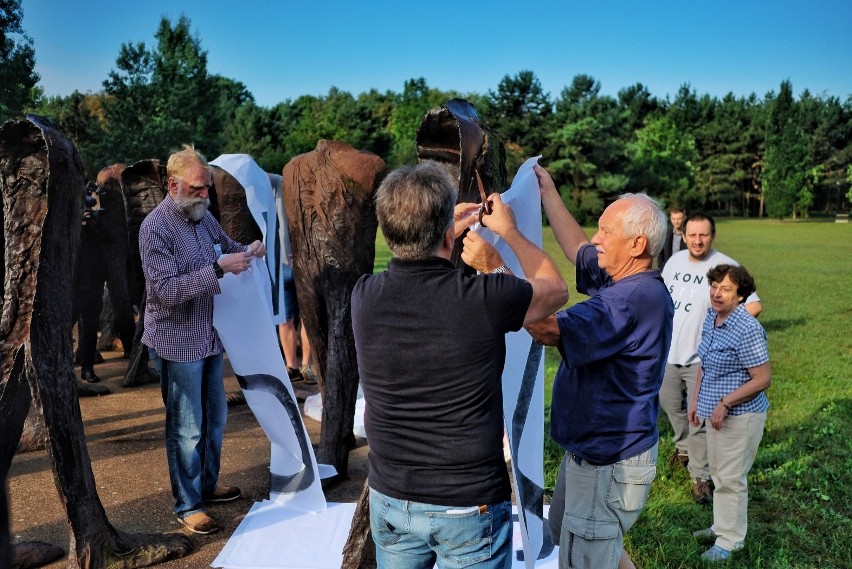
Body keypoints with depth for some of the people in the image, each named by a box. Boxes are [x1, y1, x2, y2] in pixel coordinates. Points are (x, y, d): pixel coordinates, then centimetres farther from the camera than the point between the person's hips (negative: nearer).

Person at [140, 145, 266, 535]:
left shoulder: (203, 217, 4)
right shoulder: (155, 228, -17)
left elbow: (226, 245, 20)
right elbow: (167, 290, -23)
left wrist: (247, 251, -4)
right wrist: (219, 268, -30)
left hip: (209, 337, 8)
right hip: (177, 344, -8)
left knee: (215, 417, 18)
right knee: (187, 428, 2)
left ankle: (207, 484, 36)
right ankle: (187, 506, 18)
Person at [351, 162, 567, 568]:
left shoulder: (364, 296, -12)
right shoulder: (486, 298, -23)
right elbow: (556, 289, 1)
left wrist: (452, 229, 17)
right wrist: (509, 231, 12)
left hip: (389, 500, 4)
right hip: (469, 506, -3)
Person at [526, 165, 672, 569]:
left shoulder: (634, 298, -29)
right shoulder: (625, 279, 1)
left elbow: (548, 329, -35)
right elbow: (577, 250, 18)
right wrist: (548, 192, 19)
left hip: (610, 465, -11)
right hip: (592, 451, 11)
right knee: (564, 532, 30)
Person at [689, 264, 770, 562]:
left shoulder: (747, 330, -24)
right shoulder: (711, 316, 2)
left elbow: (763, 379, -22)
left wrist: (725, 404, -21)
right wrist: (696, 400, 14)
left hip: (740, 415, -8)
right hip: (716, 412, 8)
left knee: (731, 478, 5)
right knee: (718, 471, 22)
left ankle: (730, 539, 21)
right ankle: (722, 525, 39)